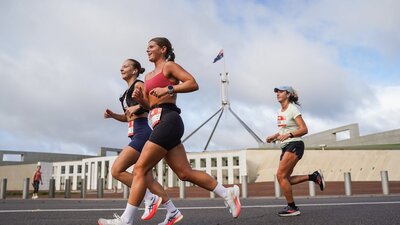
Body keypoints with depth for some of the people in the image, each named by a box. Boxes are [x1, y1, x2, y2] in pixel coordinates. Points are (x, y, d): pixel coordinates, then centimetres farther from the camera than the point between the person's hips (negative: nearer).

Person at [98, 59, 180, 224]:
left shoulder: (139, 85, -4)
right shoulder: (127, 92, 23)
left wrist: (138, 106, -29)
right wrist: (112, 115, 11)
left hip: (142, 134, -10)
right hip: (137, 136, 10)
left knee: (117, 170, -13)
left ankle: (151, 199, -5)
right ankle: (173, 211, 15)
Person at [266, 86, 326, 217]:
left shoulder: (292, 109, -9)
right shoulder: (280, 111, 15)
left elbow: (304, 129, -16)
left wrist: (288, 135, -28)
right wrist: (274, 137, 9)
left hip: (294, 145, -9)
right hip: (285, 147, 9)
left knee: (280, 175, -15)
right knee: (285, 179, 3)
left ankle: (292, 208, -4)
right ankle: (314, 176, 16)